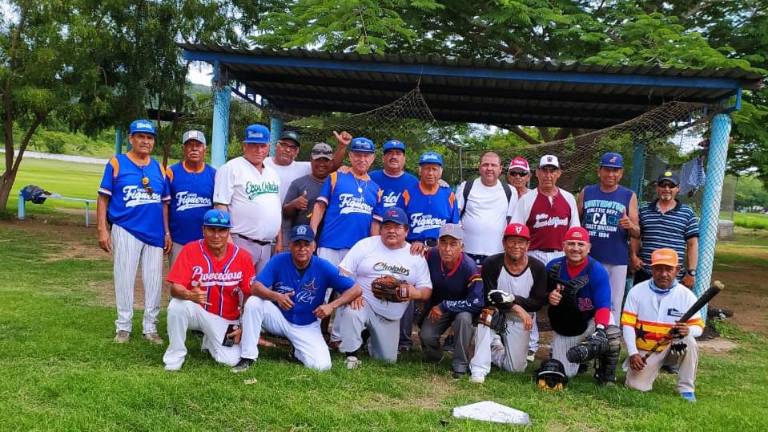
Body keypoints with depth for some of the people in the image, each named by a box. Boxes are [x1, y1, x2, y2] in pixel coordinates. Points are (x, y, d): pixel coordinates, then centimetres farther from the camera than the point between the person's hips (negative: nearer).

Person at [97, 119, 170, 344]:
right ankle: (123, 327, 16)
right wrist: (103, 230, -7)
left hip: (155, 233, 4)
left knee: (154, 281, 6)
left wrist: (167, 232, 10)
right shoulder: (116, 163, 1)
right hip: (126, 231, -3)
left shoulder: (158, 168, 11)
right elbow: (103, 198, -1)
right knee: (124, 278, 3)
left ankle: (150, 328, 17)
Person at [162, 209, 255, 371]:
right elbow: (175, 288, -20)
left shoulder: (242, 256, -9)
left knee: (230, 360, -13)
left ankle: (211, 341, 23)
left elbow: (249, 296, -3)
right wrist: (191, 295, -42)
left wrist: (244, 327, -8)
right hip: (196, 311, -1)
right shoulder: (190, 250, -13)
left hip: (226, 320, 1)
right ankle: (175, 355, -9)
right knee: (177, 305, -33)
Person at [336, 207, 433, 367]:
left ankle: (372, 340, 39)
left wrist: (416, 293, -20)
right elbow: (343, 272, -6)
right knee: (350, 312, -37)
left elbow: (427, 290, 4)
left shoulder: (416, 256, 3)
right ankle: (351, 354, -13)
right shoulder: (366, 244, -3)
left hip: (390, 316, 3)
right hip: (363, 303, -3)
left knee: (388, 359, 6)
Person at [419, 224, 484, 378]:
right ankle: (434, 358, 16)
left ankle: (460, 364, -18)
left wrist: (444, 306, -26)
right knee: (426, 336, -20)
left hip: (461, 309, -3)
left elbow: (476, 303, -32)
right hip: (436, 308, 3)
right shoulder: (432, 256, -17)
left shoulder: (469, 267, -28)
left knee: (464, 318, -36)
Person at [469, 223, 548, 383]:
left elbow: (539, 302, -10)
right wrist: (517, 308, -28)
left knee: (517, 368, -5)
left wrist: (513, 299, -26)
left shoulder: (537, 268, -10)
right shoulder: (492, 264, -16)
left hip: (519, 321, 2)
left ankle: (493, 351, 29)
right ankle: (479, 369, -31)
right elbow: (488, 297, -20)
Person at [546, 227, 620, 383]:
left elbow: (603, 306, -25)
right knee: (564, 374, -3)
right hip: (564, 329, 2)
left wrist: (600, 328, -43)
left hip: (592, 319, -2)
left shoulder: (597, 271, -20)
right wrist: (548, 297, -21)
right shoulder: (553, 267, -8)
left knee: (612, 334, -34)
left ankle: (606, 373, -6)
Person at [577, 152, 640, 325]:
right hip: (588, 259, 1)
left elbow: (637, 233, 4)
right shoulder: (586, 193, 7)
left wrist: (630, 226, -19)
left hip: (617, 261, -1)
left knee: (613, 304, 2)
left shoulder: (629, 196, 4)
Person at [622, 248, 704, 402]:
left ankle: (686, 389, -13)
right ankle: (653, 367, 21)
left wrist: (688, 330, -29)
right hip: (644, 349, 0)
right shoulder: (637, 291, -7)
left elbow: (698, 326, -4)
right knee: (636, 386, -15)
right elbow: (627, 324, -8)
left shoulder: (686, 295, -6)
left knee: (688, 341, -32)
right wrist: (633, 353, -18)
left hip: (673, 346, 0)